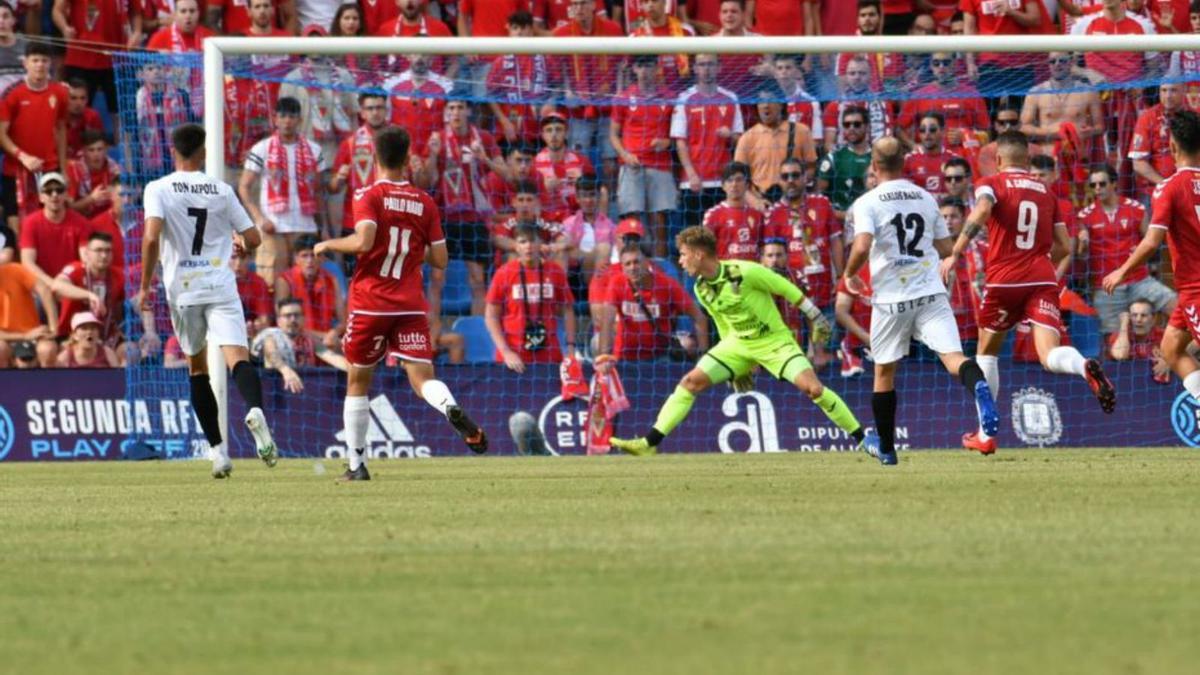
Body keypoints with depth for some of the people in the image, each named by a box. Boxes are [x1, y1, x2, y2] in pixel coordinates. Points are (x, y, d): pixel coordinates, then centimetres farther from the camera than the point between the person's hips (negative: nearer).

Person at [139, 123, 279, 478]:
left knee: (197, 368, 16)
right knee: (237, 356, -13)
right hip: (221, 286, 0)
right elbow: (254, 239, 10)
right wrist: (238, 240, 33)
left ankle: (218, 450, 13)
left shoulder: (158, 189, 0)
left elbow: (151, 238, -15)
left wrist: (145, 286, -6)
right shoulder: (221, 191, 7)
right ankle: (255, 411, -45)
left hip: (182, 289, 0)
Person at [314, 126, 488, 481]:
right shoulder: (425, 202, 7)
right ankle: (453, 409, -39)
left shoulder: (369, 196, -5)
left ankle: (357, 463, 13)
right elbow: (440, 259, 8)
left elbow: (363, 241, -21)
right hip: (410, 305, 2)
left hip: (369, 304, -2)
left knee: (357, 381, 12)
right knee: (422, 376, -5)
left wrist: (328, 245, -3)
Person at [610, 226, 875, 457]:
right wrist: (737, 367, 17)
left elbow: (787, 289, -13)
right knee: (691, 382, -6)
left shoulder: (744, 273, -25)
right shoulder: (702, 290, -3)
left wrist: (816, 317, -6)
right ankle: (649, 442, -3)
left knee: (813, 388, -21)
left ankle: (862, 438, -10)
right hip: (739, 343, 6)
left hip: (775, 340, -6)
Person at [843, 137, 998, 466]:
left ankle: (886, 448, 23)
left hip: (891, 298, -2)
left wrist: (849, 275, 1)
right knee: (952, 354, -13)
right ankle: (978, 387, -48)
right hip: (931, 292, 2)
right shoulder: (926, 198, 11)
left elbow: (862, 247, -18)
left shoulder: (868, 202, -3)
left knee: (884, 370, 14)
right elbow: (947, 248, 16)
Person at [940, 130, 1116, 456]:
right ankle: (1085, 367, -48)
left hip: (1004, 281, -2)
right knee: (1050, 355, -12)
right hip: (1043, 280, 2)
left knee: (986, 353, 18)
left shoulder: (991, 184, 5)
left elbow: (981, 211, -18)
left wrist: (954, 254, -20)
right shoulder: (1046, 192, 18)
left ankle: (985, 435, 21)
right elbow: (1063, 247, 18)